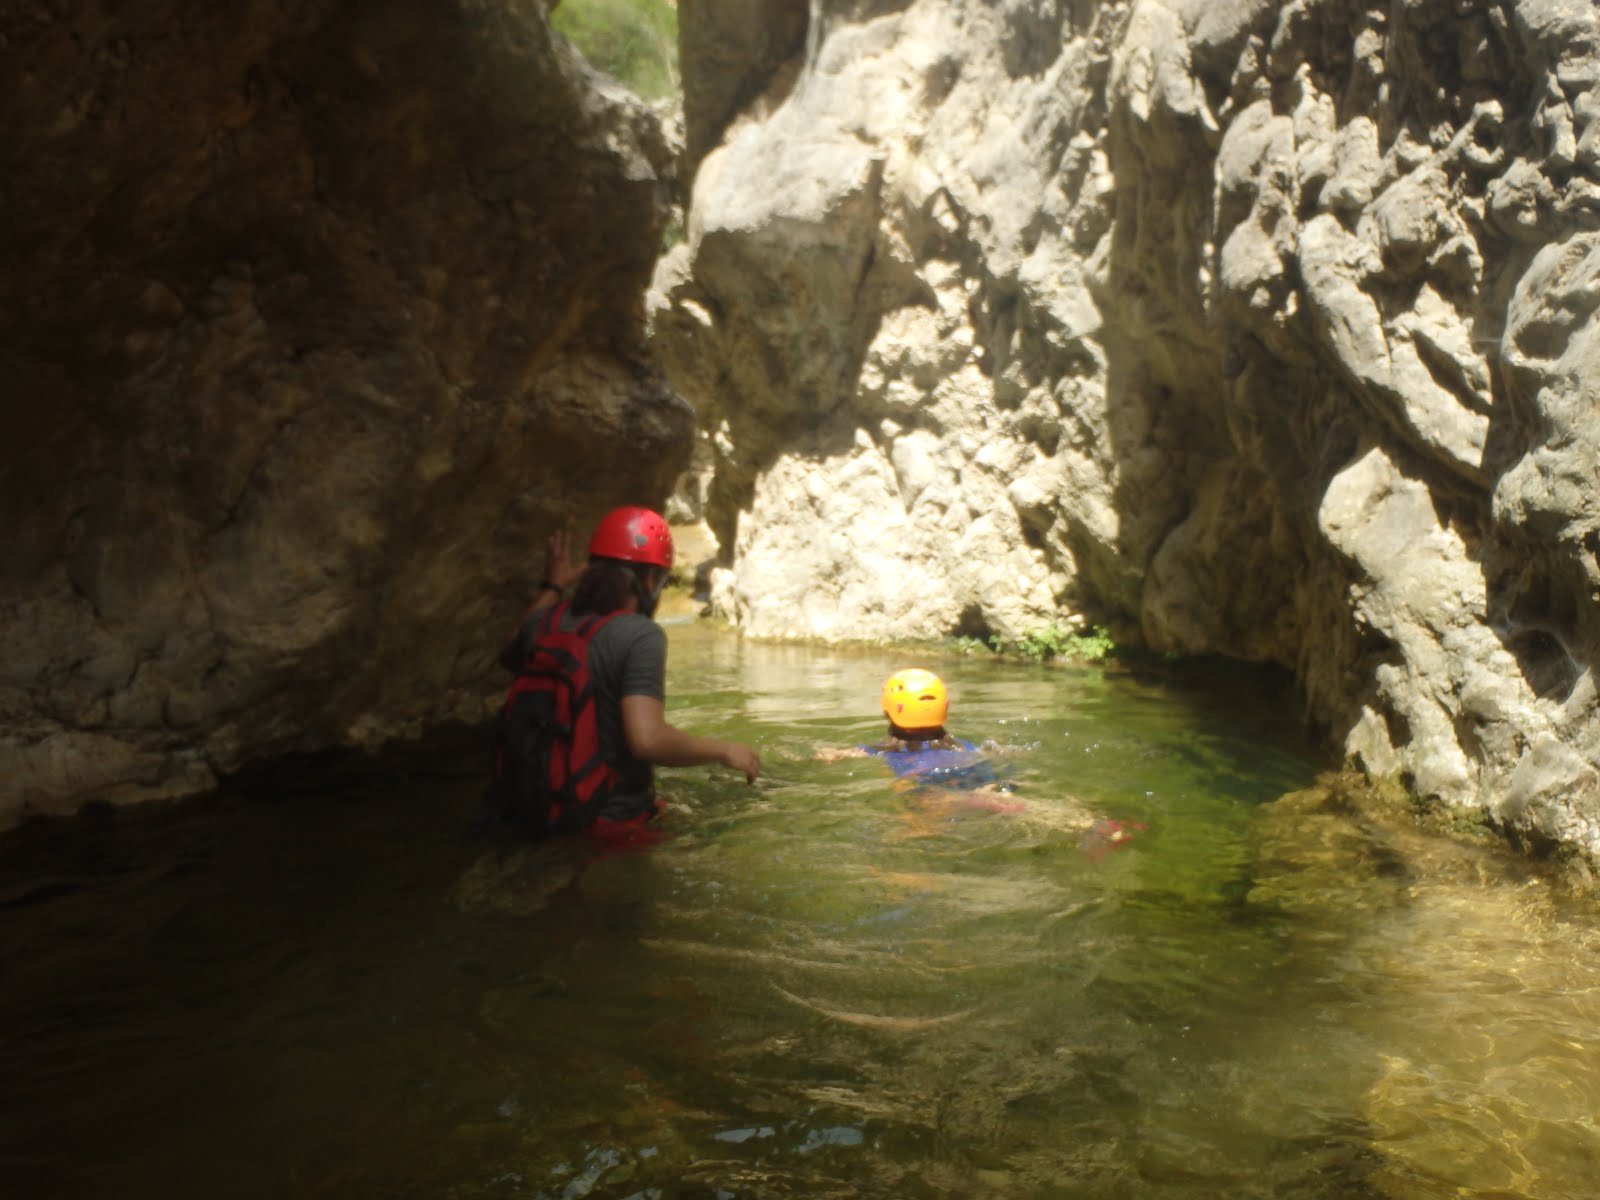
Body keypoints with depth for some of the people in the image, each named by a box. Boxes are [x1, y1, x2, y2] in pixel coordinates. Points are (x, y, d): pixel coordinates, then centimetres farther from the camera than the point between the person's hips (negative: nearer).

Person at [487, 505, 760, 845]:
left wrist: (551, 588, 29)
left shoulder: (546, 622, 0)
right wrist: (723, 749, -17)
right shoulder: (640, 635, -19)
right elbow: (647, 739, -31)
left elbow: (510, 657, 25)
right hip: (611, 827, -7)